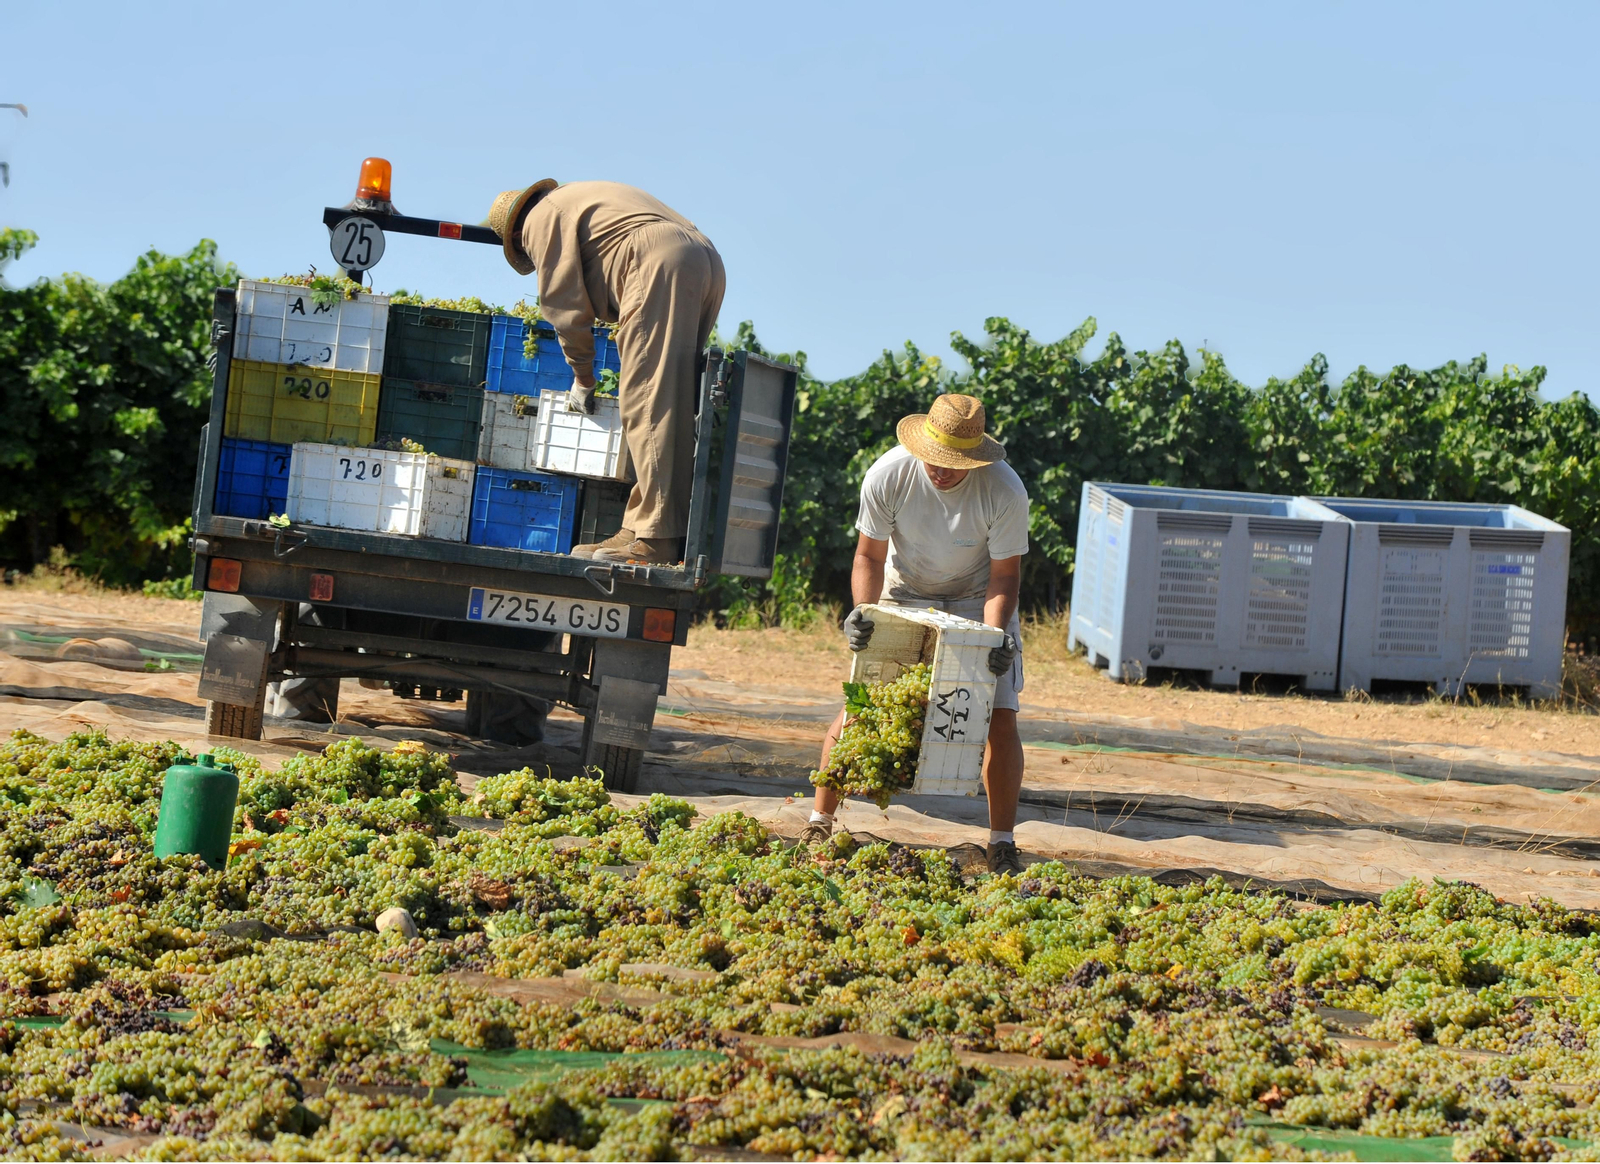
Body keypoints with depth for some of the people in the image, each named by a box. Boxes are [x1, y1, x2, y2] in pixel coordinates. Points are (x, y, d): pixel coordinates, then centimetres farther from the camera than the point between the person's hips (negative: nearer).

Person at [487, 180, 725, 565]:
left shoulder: (541, 220, 11)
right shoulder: (577, 198, 38)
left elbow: (566, 305, 6)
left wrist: (582, 378, 16)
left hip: (662, 263, -9)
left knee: (649, 402, -14)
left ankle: (657, 536, -21)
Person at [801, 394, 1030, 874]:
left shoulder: (1005, 491, -28)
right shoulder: (887, 475, -25)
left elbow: (1004, 575, -18)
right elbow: (870, 555, -12)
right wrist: (863, 610, -29)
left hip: (978, 603, -1)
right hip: (904, 597, 1)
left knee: (1000, 718, -13)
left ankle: (1002, 844, -1)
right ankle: (819, 823, 6)